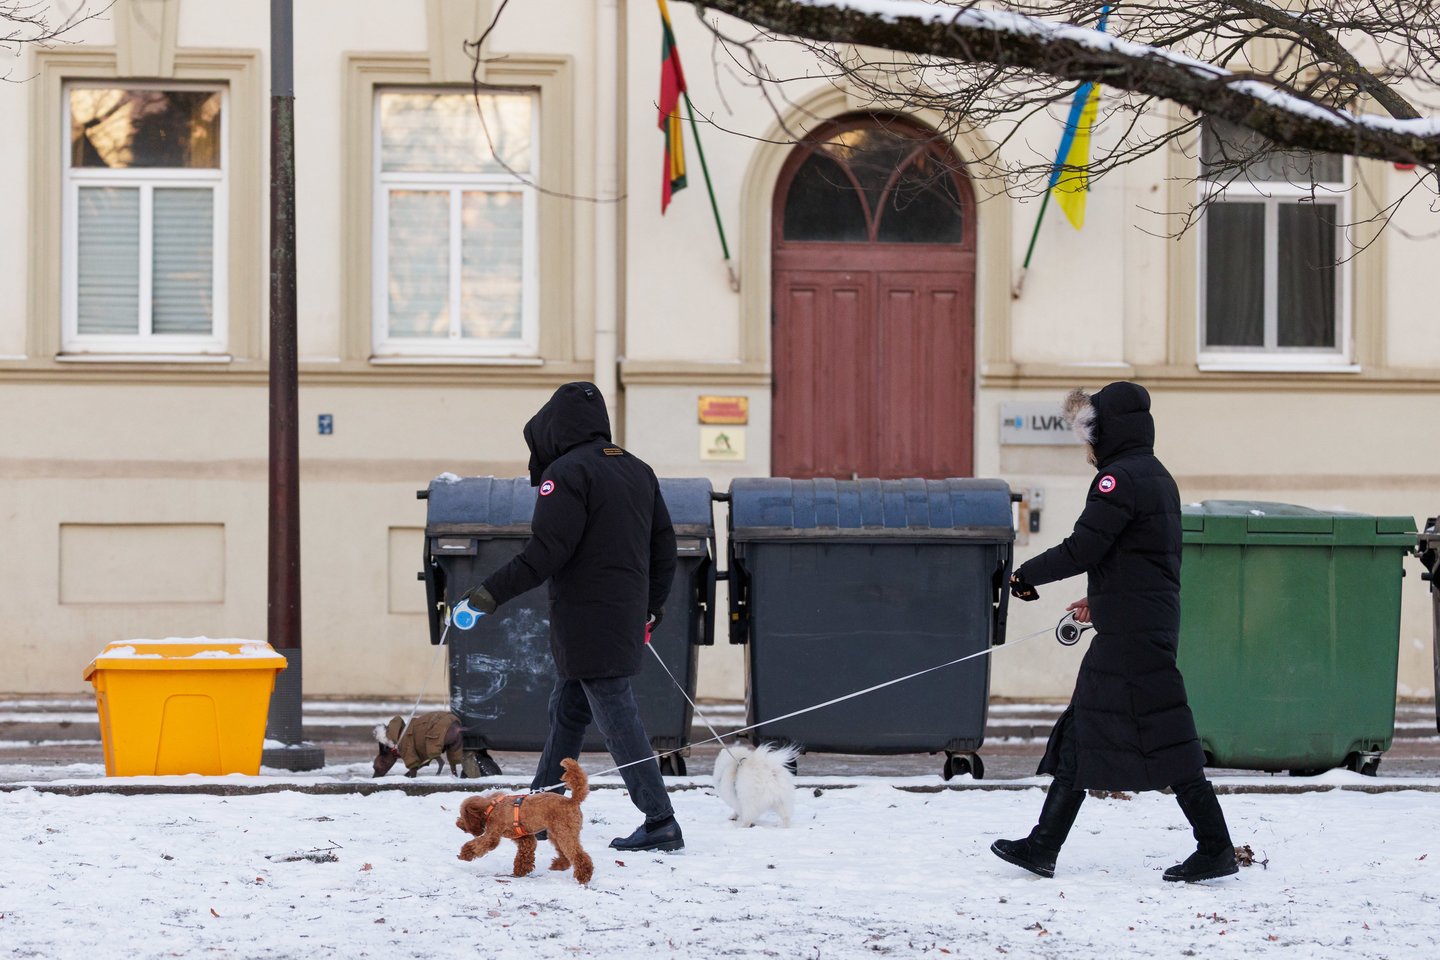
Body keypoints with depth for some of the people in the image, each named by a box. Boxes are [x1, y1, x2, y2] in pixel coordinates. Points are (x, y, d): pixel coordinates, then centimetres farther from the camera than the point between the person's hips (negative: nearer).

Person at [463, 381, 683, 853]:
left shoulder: (567, 472, -12)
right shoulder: (637, 470, 13)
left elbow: (546, 551, -19)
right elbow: (664, 545, 17)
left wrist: (494, 591, -14)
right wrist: (652, 606, 28)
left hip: (588, 623, -9)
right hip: (626, 618, 9)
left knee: (617, 719, -7)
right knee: (566, 712, 18)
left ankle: (660, 823, -9)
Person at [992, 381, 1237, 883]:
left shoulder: (1120, 479, -15)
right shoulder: (1157, 476, 15)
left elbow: (1081, 550, -18)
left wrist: (1025, 576, -4)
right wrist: (1103, 599, 28)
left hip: (1132, 634, -10)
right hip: (1152, 623, 10)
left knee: (1164, 742, -7)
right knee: (1079, 735, 12)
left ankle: (1215, 848, -3)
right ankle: (1043, 847, 14)